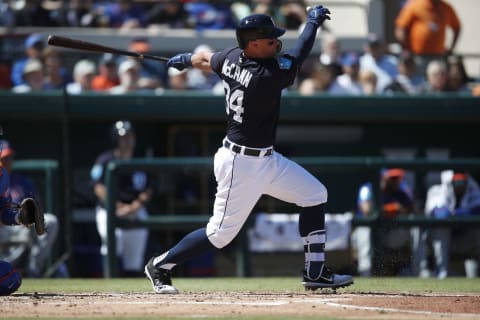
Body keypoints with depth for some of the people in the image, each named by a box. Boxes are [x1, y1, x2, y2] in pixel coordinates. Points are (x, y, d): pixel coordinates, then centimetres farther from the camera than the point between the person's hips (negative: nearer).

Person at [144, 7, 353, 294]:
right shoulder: (266, 76, -28)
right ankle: (160, 266, 16)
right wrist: (313, 22, 2)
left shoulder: (232, 57, -5)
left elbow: (206, 60, 16)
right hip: (241, 164, -10)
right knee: (221, 234, -1)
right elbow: (298, 57, -14)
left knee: (314, 194, 10)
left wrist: (185, 60, 38)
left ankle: (315, 273, 13)